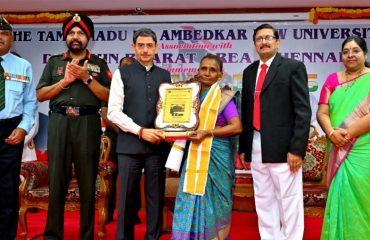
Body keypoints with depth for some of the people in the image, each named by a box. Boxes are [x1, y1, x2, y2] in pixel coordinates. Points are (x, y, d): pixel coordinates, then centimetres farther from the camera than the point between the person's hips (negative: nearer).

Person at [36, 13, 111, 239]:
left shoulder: (99, 64, 10)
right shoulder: (54, 62, 14)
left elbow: (109, 97, 1)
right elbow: (40, 95, 7)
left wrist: (86, 78, -8)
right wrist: (65, 80, -5)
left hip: (88, 124, -1)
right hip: (59, 123, 1)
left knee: (88, 182, 4)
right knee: (57, 180, 5)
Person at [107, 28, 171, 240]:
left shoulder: (165, 75, 13)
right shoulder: (122, 73, 4)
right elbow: (113, 112, -4)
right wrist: (140, 131, -12)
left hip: (158, 144, 2)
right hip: (130, 143, -2)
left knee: (156, 197, 8)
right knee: (128, 197, 4)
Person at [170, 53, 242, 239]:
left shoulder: (224, 97, -6)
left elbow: (237, 127, -14)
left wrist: (207, 132, -19)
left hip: (216, 156, -4)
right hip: (194, 156, 4)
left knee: (212, 201, 4)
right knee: (190, 201, 3)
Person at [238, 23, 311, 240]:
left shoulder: (293, 67, -1)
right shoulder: (249, 72, 16)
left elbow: (303, 111, -8)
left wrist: (297, 148, -15)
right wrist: (243, 147, 13)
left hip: (283, 147, -5)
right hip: (256, 147, 6)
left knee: (289, 203, 2)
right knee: (263, 202, 13)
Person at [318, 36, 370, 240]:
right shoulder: (333, 79, 9)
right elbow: (322, 112, 2)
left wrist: (348, 134, -18)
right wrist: (332, 133, -16)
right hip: (338, 152, 3)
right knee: (340, 196, 9)